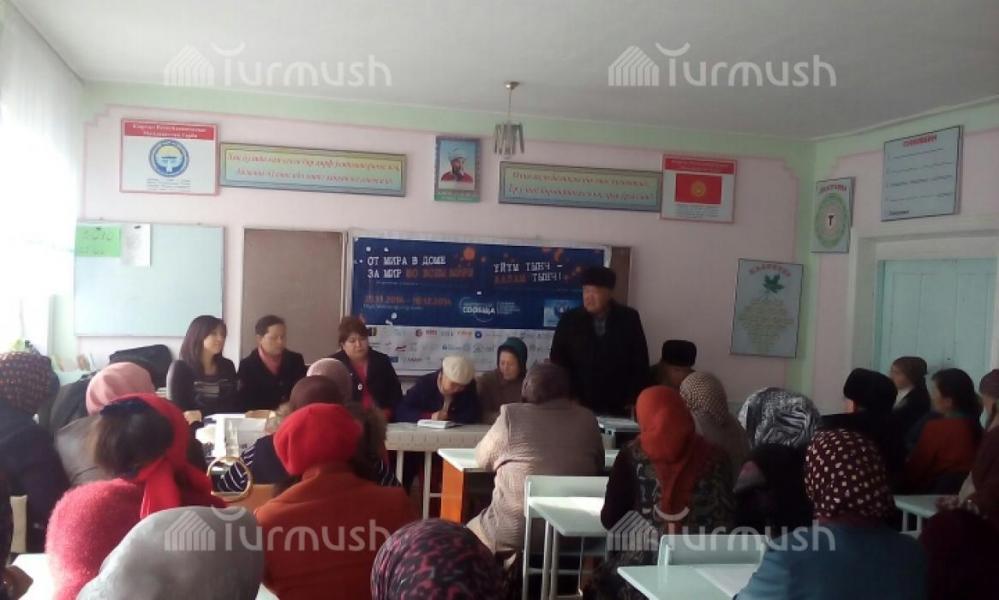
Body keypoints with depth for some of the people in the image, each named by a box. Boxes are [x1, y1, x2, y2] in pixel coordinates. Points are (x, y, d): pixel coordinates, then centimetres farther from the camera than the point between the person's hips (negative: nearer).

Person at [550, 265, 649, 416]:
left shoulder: (629, 319, 0)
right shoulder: (569, 320, 1)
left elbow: (640, 363, 2)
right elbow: (558, 363, 2)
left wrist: (634, 401, -3)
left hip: (618, 409, 0)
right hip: (579, 407, 0)